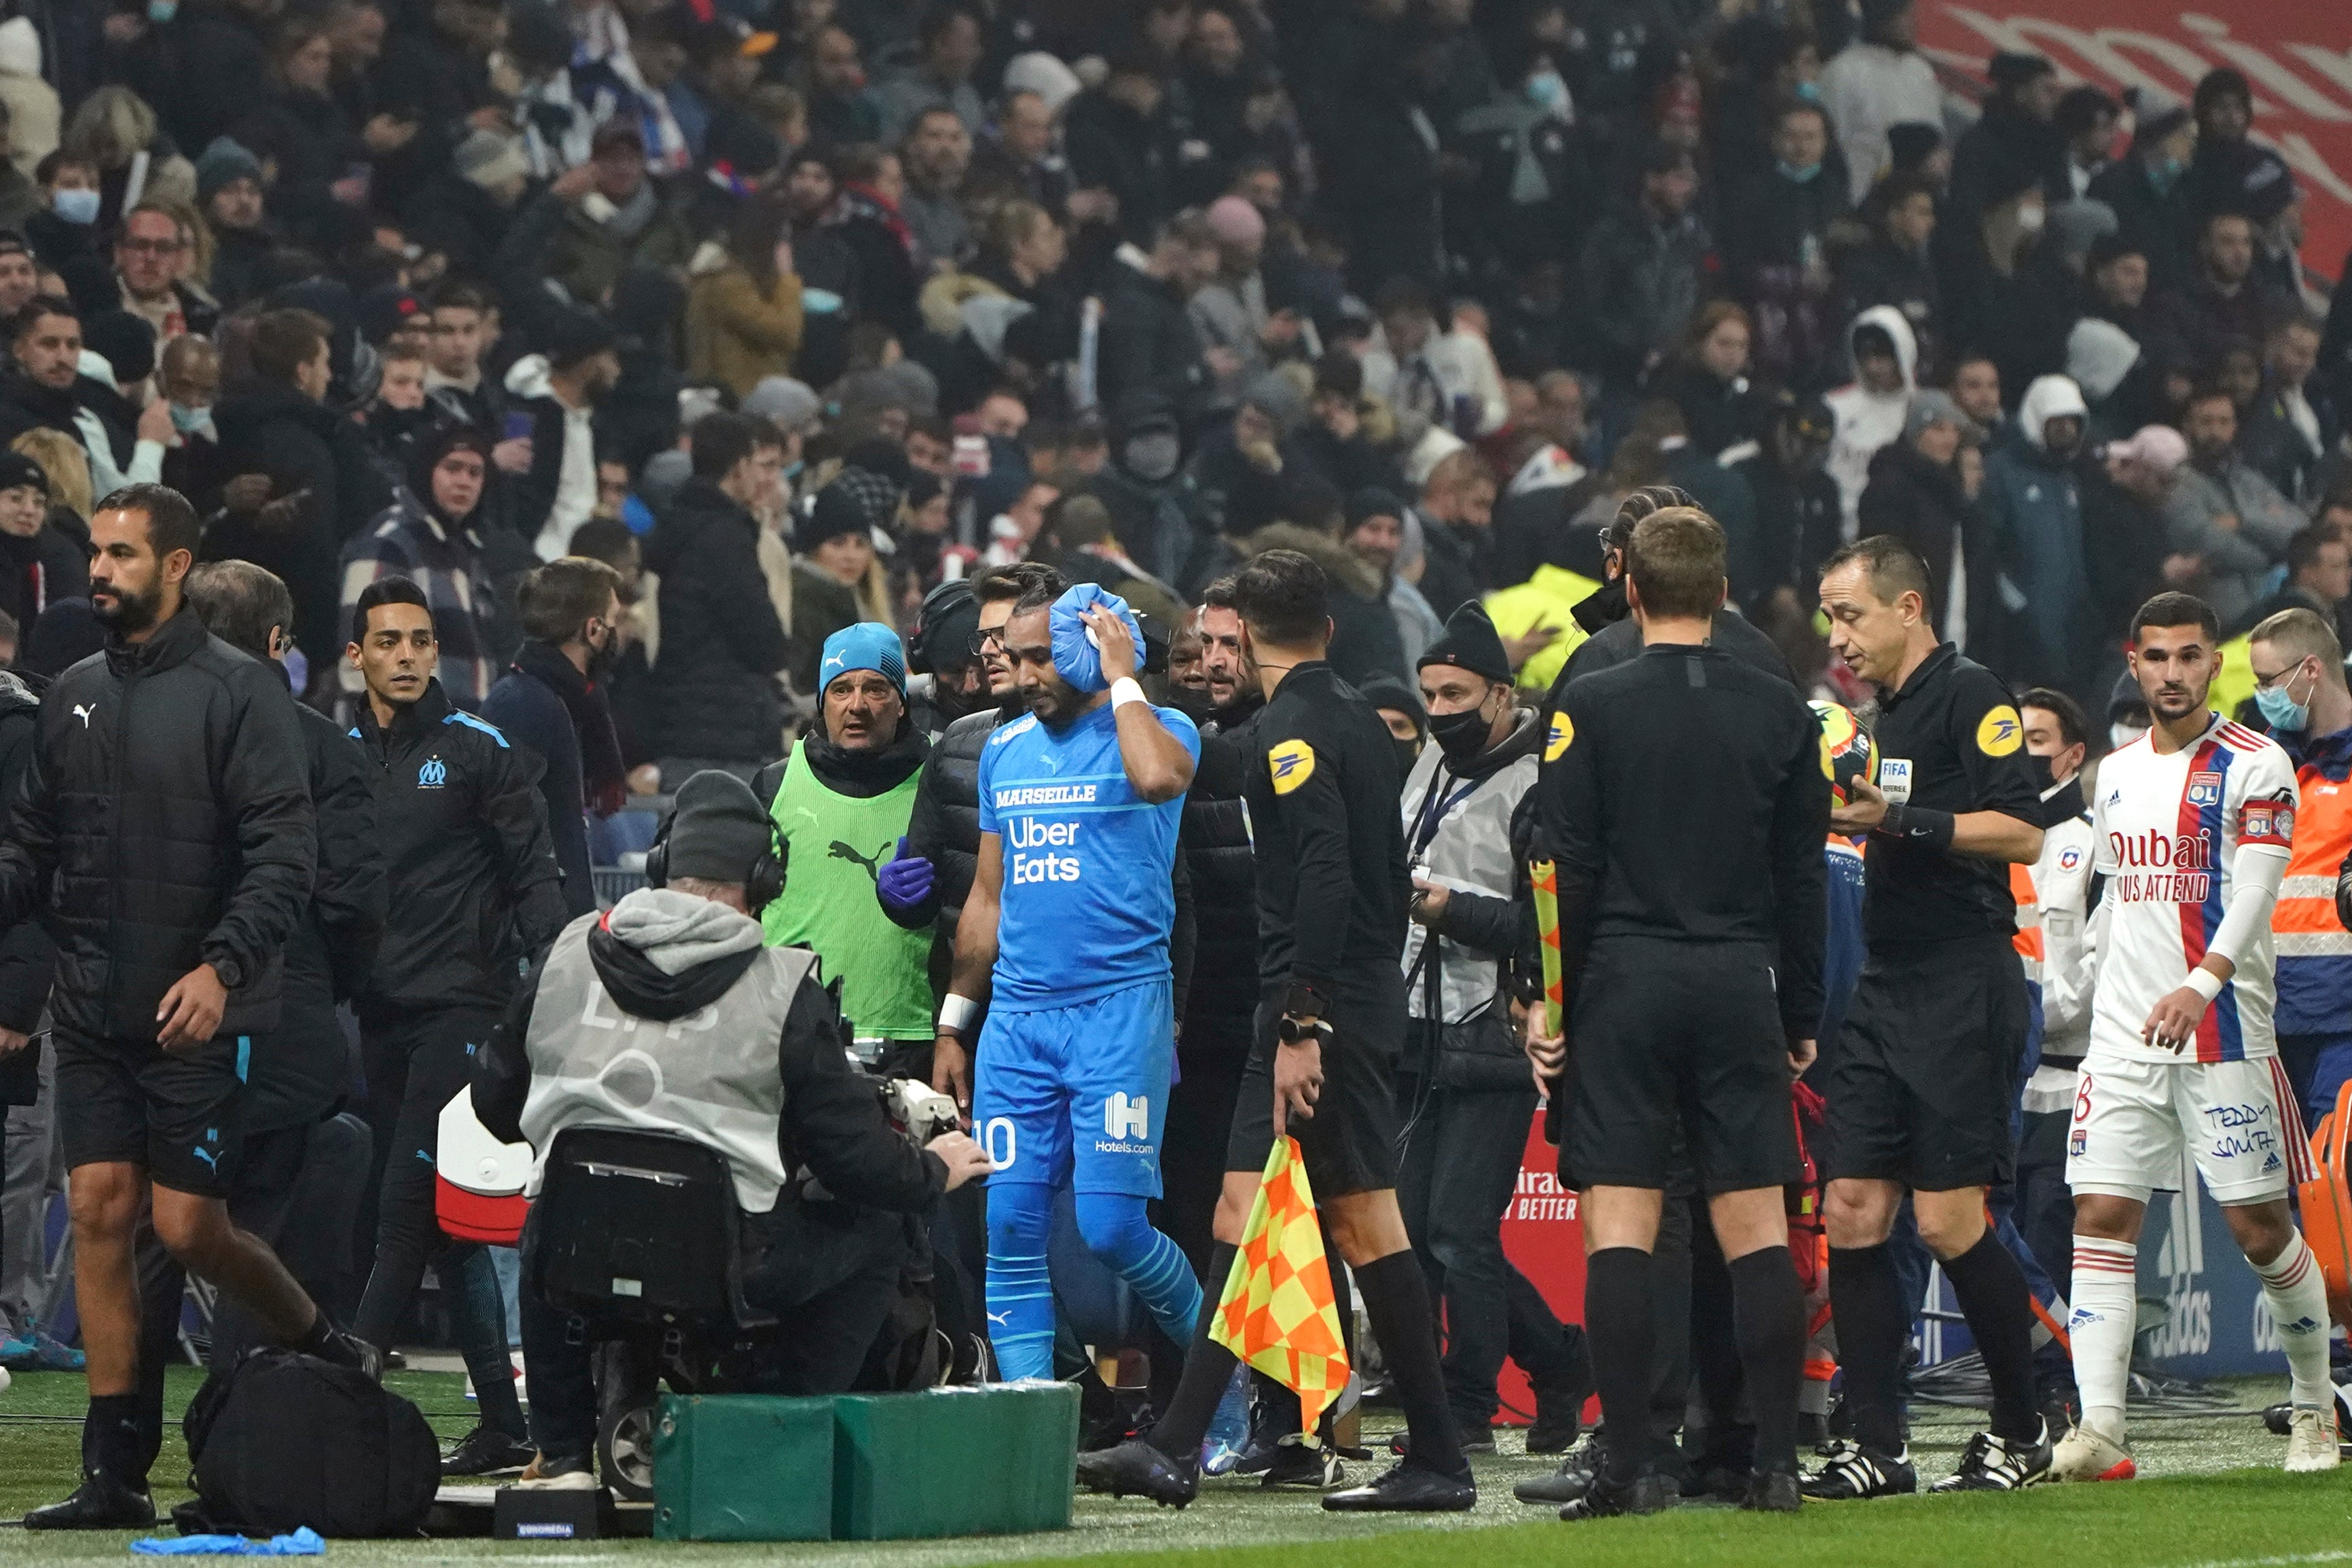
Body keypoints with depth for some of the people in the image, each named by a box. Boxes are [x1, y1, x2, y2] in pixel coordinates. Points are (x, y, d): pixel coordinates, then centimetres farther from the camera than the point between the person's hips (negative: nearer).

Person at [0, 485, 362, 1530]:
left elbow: (283, 852, -12)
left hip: (197, 1017, -5)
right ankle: (114, 1474, 4)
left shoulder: (238, 692, -6)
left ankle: (326, 1354, 22)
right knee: (99, 1212, 1)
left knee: (188, 1229, -5)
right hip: (91, 1013, 5)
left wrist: (224, 966, -24)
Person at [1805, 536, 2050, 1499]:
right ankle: (1876, 1447, 3)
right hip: (1886, 988, 9)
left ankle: (2024, 1430, 6)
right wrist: (1845, 818, 14)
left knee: (1948, 1221, -8)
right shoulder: (1887, 714, 19)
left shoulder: (1969, 695, -8)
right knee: (1852, 1212, 1)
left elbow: (2022, 832, -17)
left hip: (1961, 993, -9)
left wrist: (1900, 819, -21)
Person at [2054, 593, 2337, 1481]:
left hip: (2224, 1033, -5)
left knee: (2259, 1225, 0)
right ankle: (2099, 1429, -12)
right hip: (2124, 1033, 5)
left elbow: (2253, 892, -17)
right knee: (2102, 1216, -7)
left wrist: (2201, 984, -31)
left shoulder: (2255, 766, -5)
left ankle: (2317, 1406, 20)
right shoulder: (2117, 774, 15)